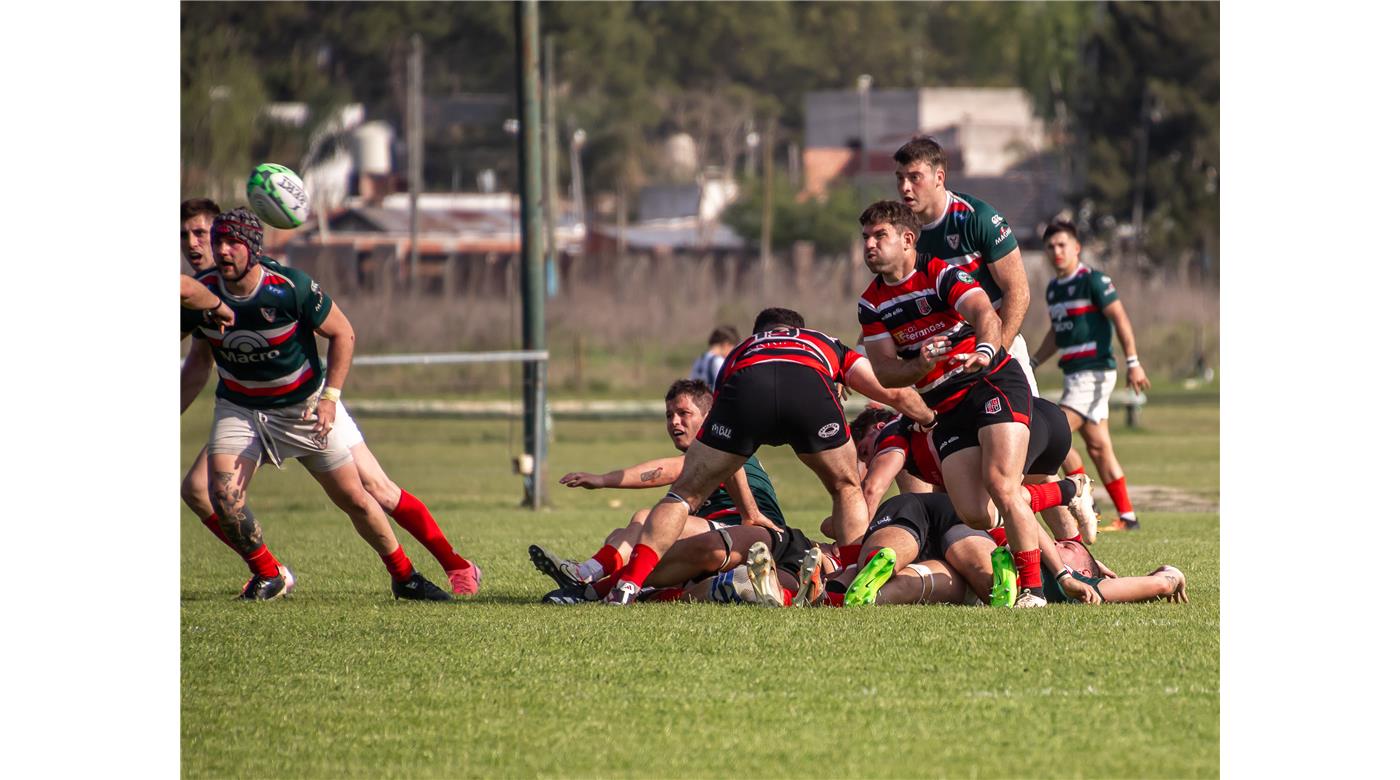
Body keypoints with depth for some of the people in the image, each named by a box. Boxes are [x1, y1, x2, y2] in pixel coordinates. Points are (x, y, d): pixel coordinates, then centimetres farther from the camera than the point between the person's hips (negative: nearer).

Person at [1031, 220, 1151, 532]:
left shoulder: (1093, 280, -10)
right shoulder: (1053, 288, 14)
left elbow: (1120, 319, -13)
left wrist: (1133, 363, -18)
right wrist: (1033, 362, 20)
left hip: (1094, 371, -8)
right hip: (1075, 373, 8)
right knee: (1098, 446, 8)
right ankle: (1127, 515, 11)